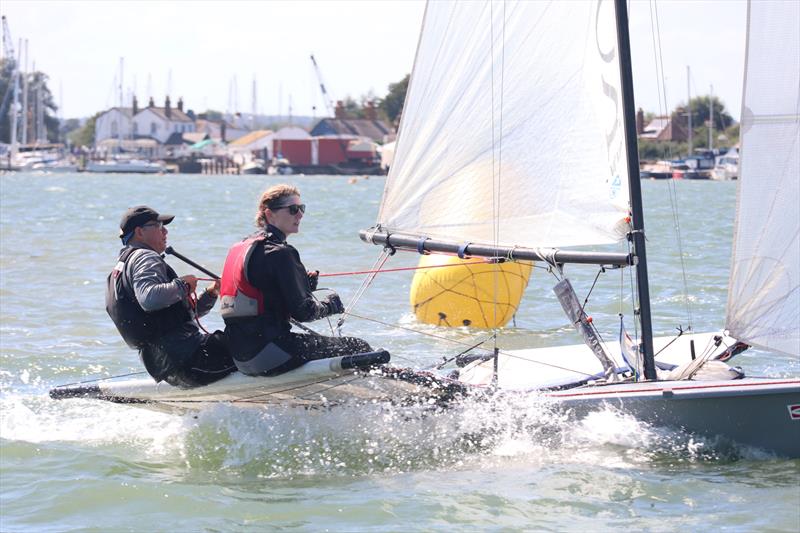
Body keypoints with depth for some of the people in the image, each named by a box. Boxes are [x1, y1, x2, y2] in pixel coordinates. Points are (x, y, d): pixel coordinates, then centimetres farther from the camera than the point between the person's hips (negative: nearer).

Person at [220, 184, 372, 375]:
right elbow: (303, 312, -14)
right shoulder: (279, 253, -13)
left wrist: (305, 283, 10)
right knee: (357, 348, -5)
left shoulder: (240, 247, 15)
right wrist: (331, 303, 5)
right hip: (268, 356, -10)